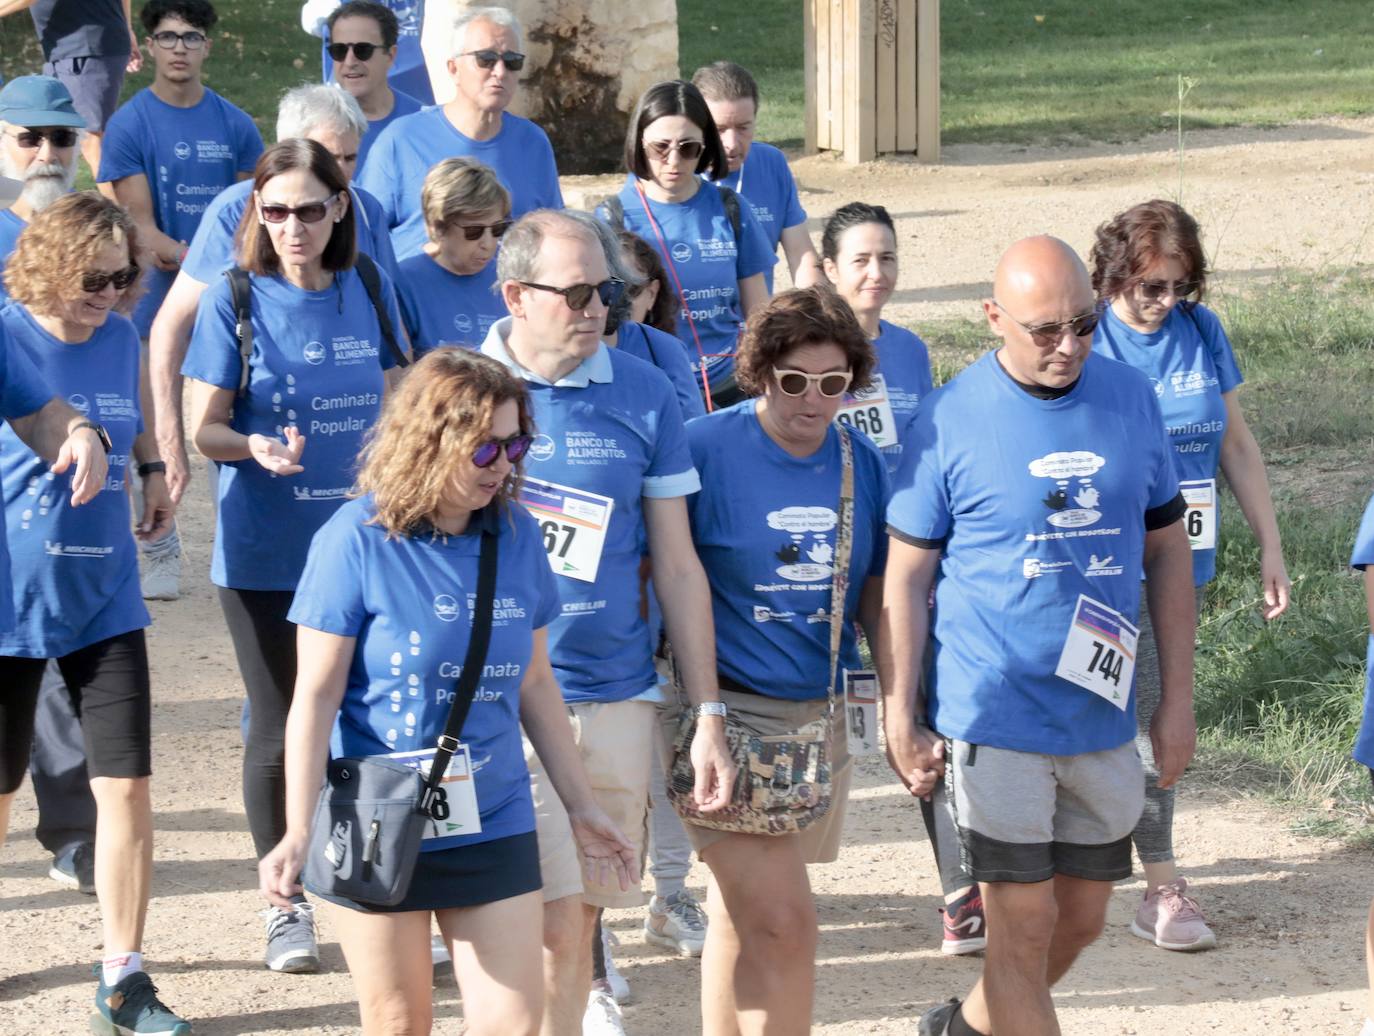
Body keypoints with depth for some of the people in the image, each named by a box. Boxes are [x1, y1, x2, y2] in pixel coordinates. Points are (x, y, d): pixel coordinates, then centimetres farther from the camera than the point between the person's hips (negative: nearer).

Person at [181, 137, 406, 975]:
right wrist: (257, 448, -25)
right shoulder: (234, 304, -6)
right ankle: (286, 906, 19)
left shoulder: (367, 293, 4)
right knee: (282, 730, 4)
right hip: (266, 554, -2)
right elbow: (203, 430, -6)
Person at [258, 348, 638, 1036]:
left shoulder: (517, 538, 1)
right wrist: (298, 833, -17)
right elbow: (316, 696, -11)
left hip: (494, 825, 4)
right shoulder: (359, 540, -12)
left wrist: (580, 805, 15)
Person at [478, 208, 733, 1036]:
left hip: (616, 697, 2)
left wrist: (709, 716, 4)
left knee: (577, 921, 8)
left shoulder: (643, 397, 3)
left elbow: (678, 565, 7)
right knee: (552, 923, -8)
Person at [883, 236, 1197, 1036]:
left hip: (1103, 717, 5)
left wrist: (1178, 699, 5)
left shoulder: (1132, 399, 2)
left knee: (1081, 920, 15)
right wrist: (900, 720, -8)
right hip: (994, 720, -4)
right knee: (1025, 927, -1)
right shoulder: (951, 420, -9)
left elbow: (1168, 550, 9)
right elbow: (907, 578, -5)